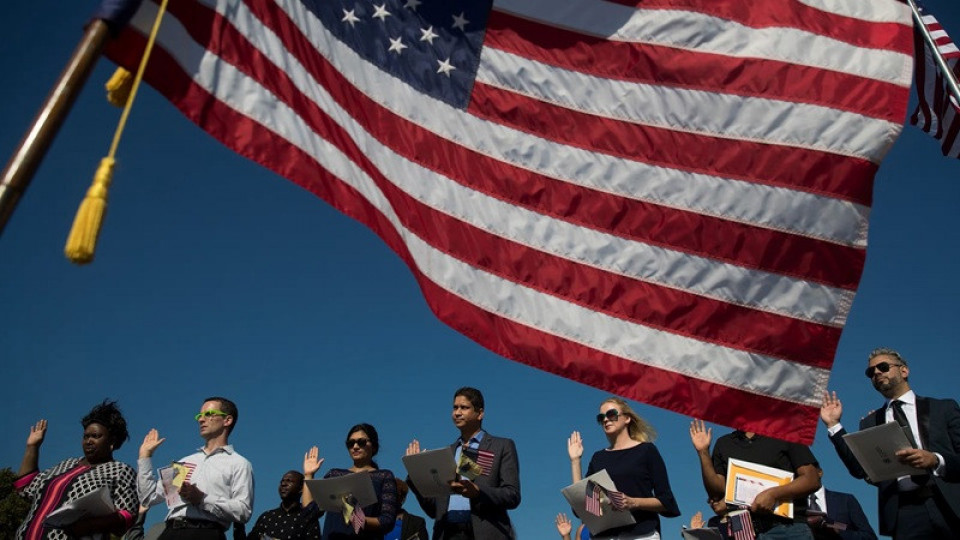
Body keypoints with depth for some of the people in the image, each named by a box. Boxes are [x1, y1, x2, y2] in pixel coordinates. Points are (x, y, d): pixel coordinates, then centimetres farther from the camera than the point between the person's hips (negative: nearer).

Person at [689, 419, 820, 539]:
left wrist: (774, 494, -15)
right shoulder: (723, 443, 15)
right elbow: (716, 494, 8)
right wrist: (703, 453, -1)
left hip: (788, 529, -2)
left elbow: (813, 480, -1)